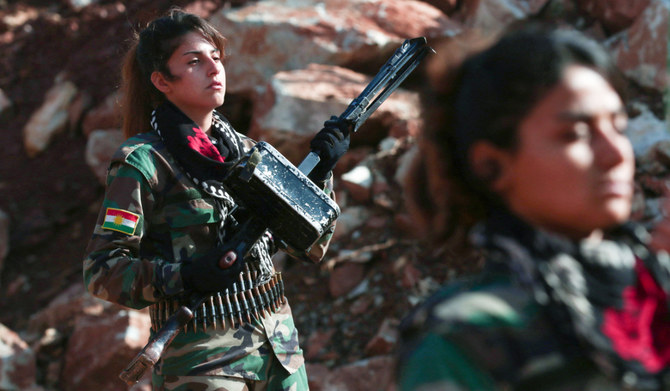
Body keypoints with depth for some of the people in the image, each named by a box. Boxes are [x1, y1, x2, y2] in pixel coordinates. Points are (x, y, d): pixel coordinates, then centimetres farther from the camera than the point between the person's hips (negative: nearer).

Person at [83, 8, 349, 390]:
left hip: (280, 345, 6)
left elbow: (310, 247, 11)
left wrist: (321, 172, -2)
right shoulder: (143, 162, -8)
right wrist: (185, 277, -24)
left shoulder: (247, 151, 9)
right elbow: (101, 269, -11)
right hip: (202, 357, -5)